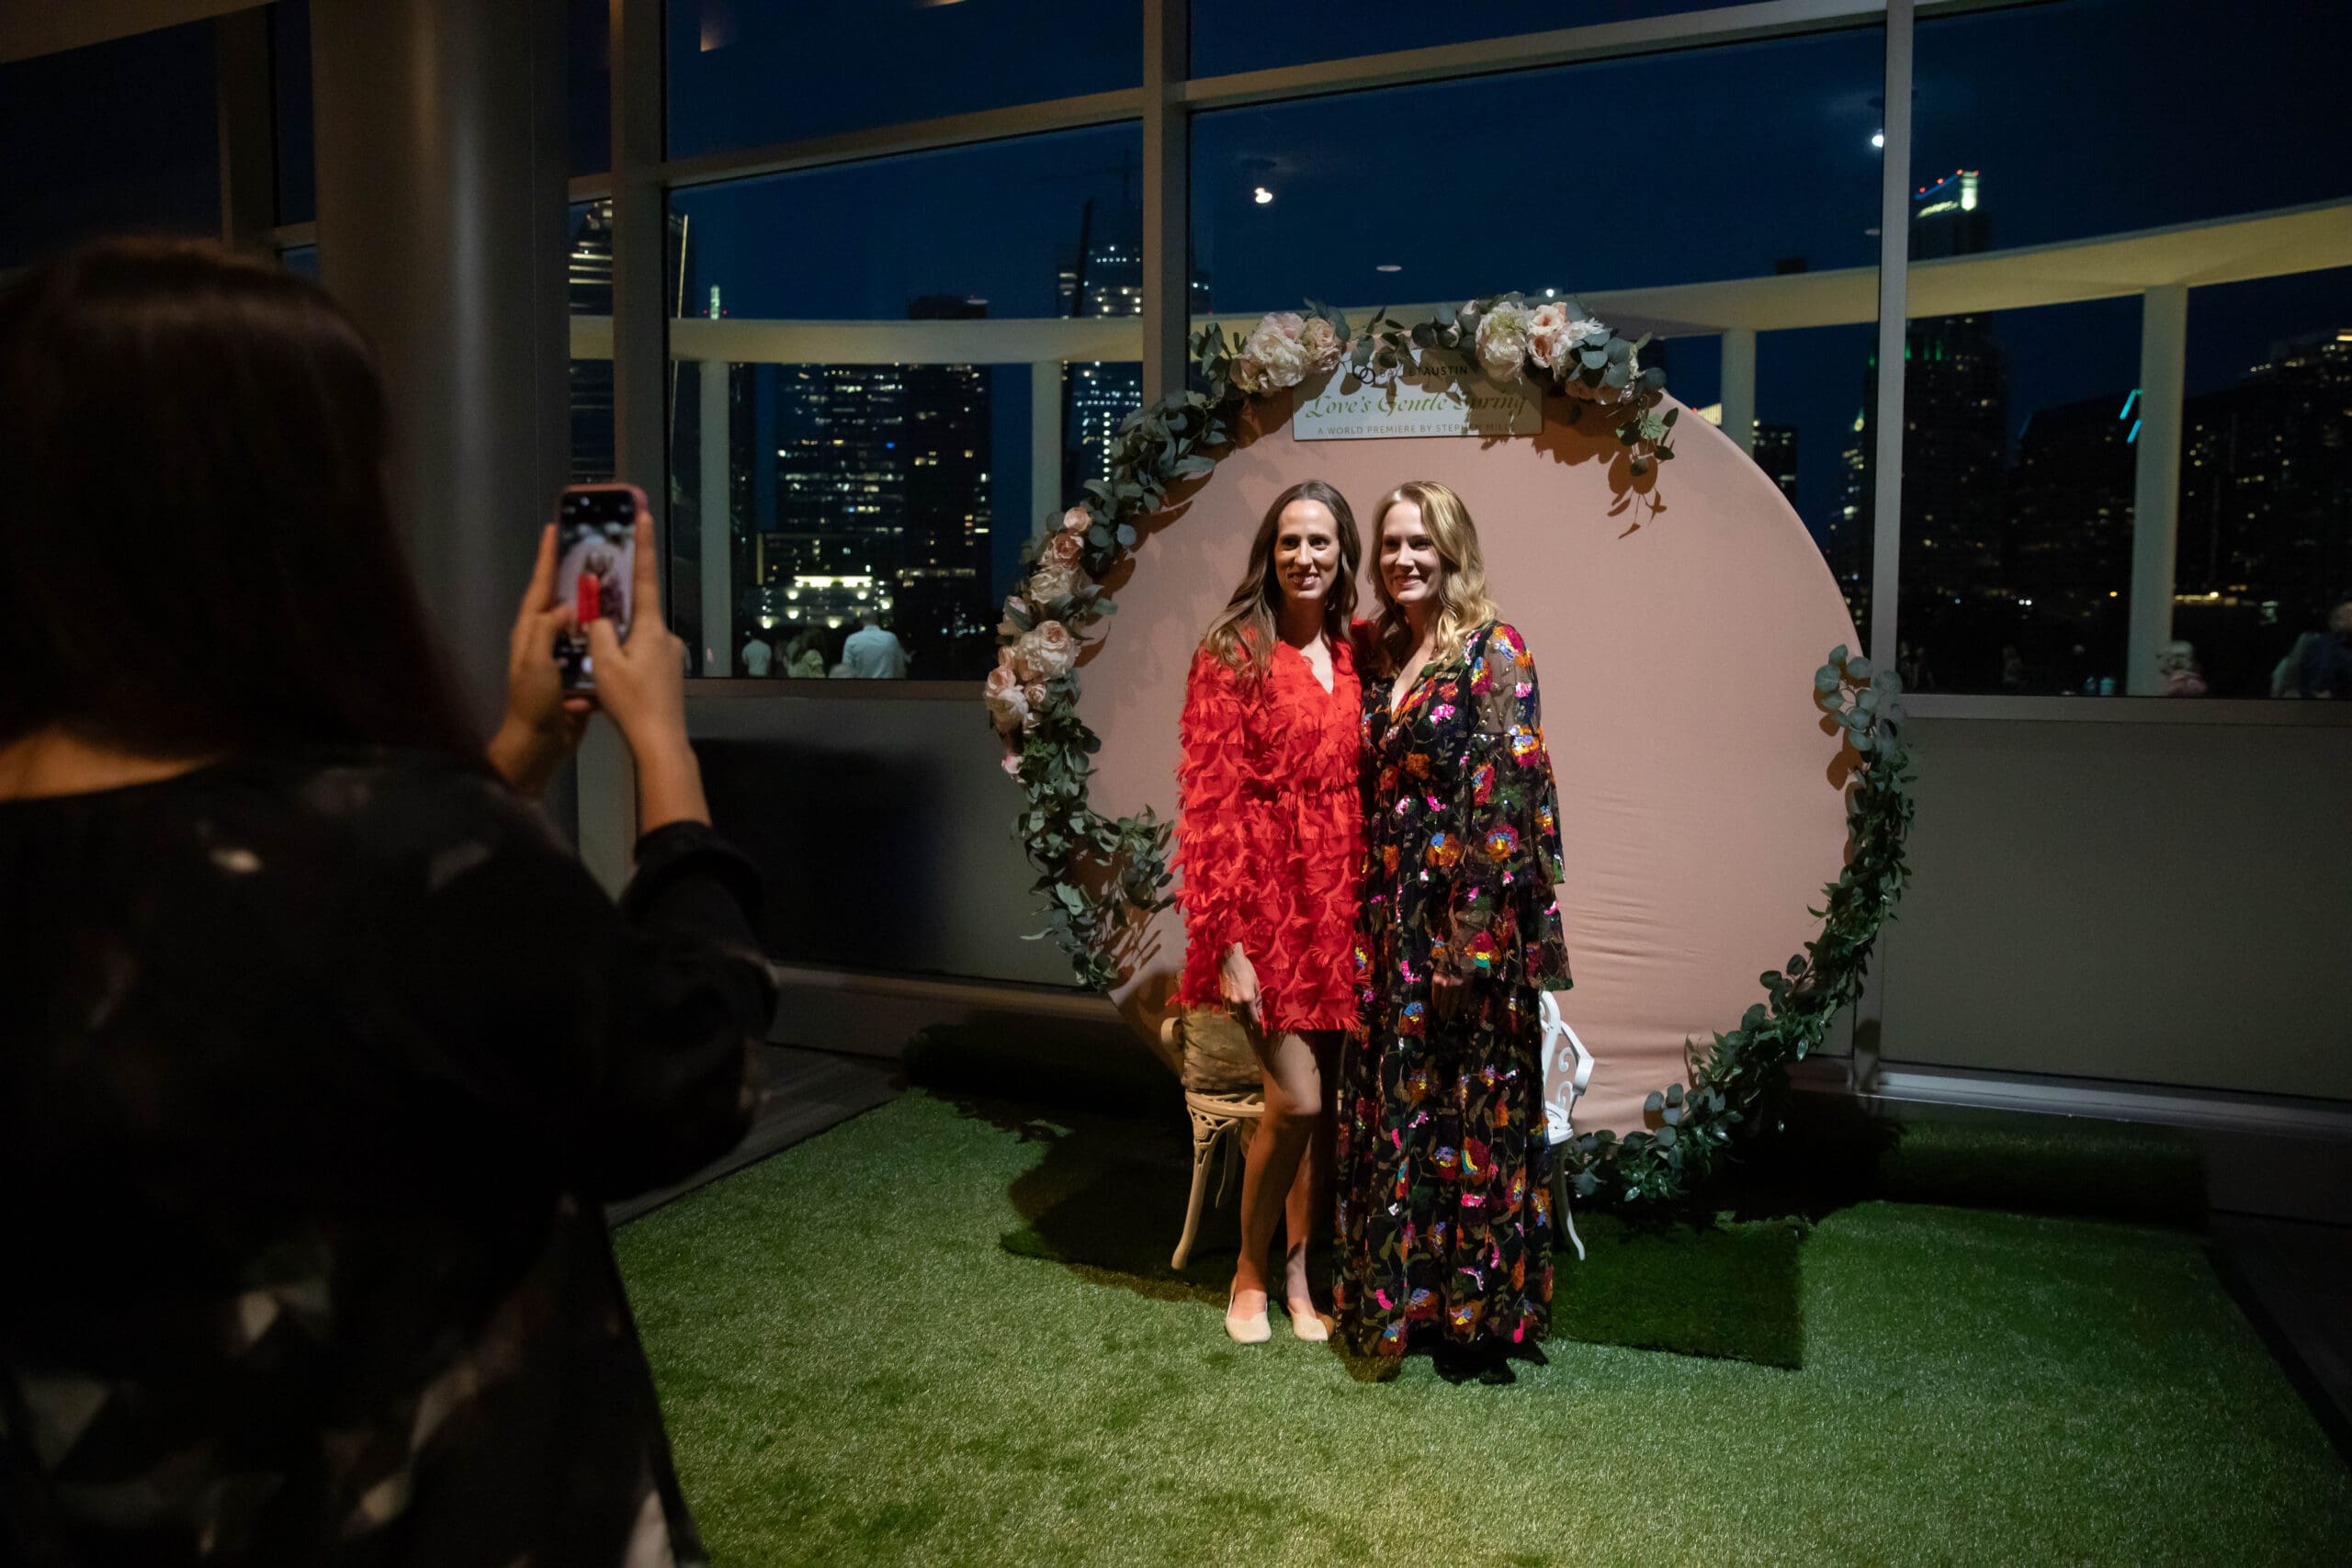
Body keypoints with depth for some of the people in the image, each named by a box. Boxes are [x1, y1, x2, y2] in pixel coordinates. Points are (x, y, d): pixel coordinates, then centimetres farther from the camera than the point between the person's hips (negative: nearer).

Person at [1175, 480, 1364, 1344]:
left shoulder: (1353, 657, 10)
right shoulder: (1233, 654, -6)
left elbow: (1369, 791, 12)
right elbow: (1209, 803, -10)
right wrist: (1227, 942, -14)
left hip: (1339, 905, 5)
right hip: (1266, 901, -5)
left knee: (1326, 1099, 10)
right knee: (1296, 1098, -7)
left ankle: (1299, 1273, 28)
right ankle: (1250, 1269, 18)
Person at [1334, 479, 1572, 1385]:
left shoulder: (1493, 653, -9)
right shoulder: (1378, 651, 11)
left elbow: (1507, 797, -15)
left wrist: (1475, 933, -19)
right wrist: (1363, 915, 10)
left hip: (1465, 913, -6)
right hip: (1388, 912, 7)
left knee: (1467, 1109, 2)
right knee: (1389, 1101, 12)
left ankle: (1481, 1316, 17)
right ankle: (1399, 1295, 27)